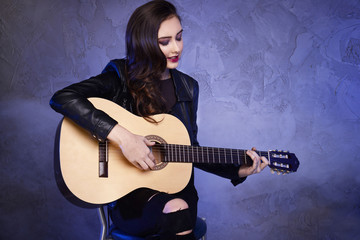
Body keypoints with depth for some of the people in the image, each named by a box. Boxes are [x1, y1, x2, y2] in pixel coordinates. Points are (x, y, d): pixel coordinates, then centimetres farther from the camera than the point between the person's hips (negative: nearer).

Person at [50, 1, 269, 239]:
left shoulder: (188, 87, 11)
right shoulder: (121, 77, -4)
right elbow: (62, 99, -21)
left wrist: (238, 171, 6)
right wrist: (121, 136, -27)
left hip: (176, 189, 4)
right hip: (126, 194, -4)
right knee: (176, 210, -34)